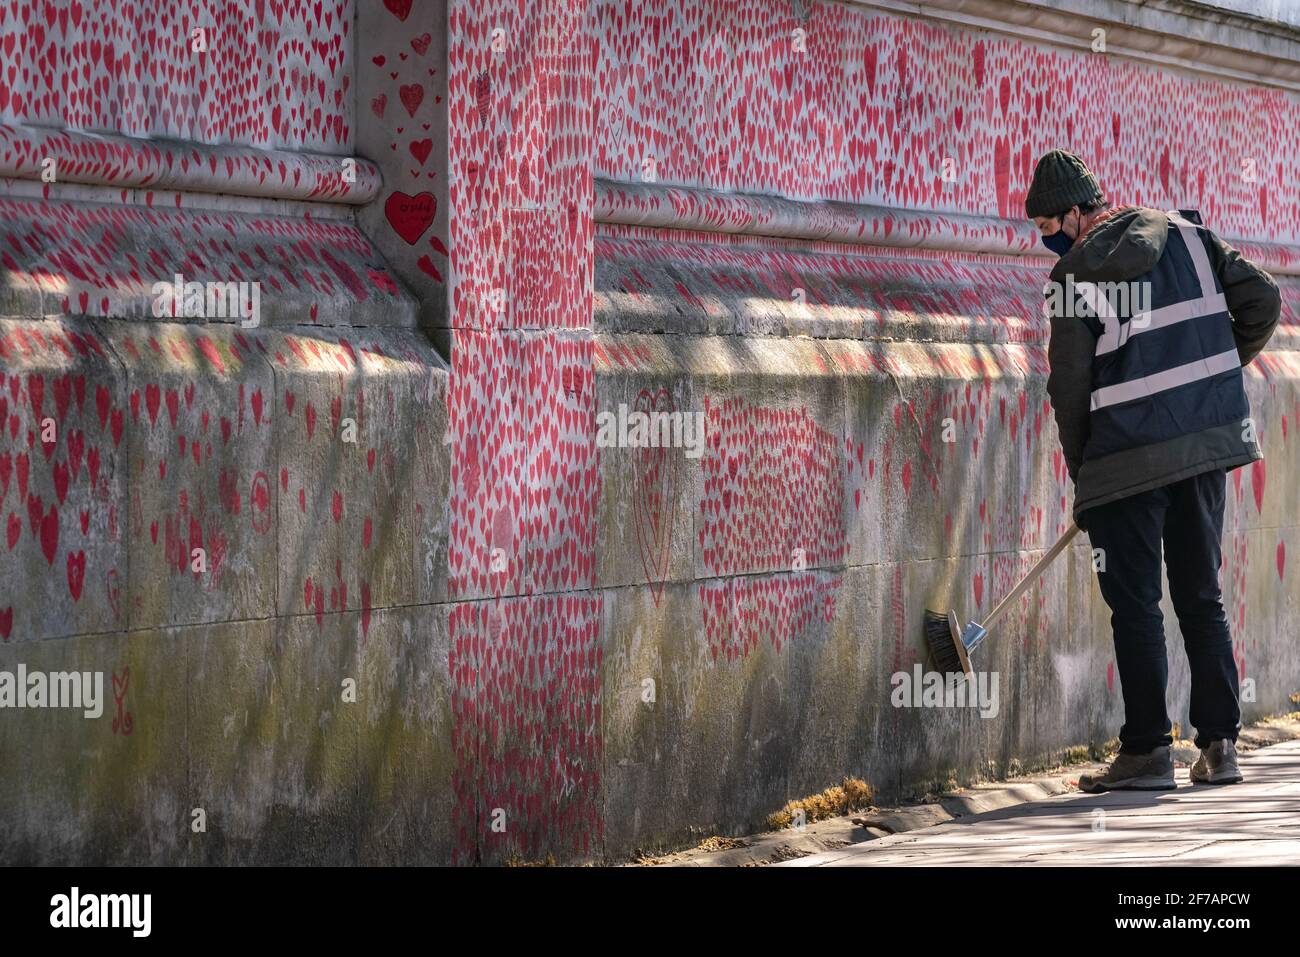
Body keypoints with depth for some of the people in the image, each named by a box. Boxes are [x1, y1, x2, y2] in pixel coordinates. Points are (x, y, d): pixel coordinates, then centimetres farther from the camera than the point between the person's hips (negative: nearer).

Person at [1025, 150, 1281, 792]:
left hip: (1130, 456, -5)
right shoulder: (1186, 236, 8)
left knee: (1134, 603, 3)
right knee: (1201, 597, 13)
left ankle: (1147, 750, 1)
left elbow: (1070, 385, -5)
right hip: (1209, 443, 5)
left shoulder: (1074, 274, -7)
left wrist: (1082, 471, 8)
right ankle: (1220, 746, 11)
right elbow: (1261, 299, 7)